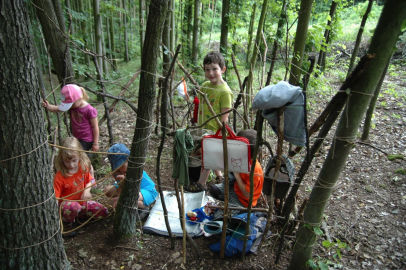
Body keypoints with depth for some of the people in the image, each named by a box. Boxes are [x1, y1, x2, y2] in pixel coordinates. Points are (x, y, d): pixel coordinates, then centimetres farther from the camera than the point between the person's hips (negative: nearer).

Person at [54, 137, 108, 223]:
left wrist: (86, 191, -11)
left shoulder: (83, 168, -7)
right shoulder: (59, 177, -21)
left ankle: (78, 213, 5)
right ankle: (67, 218, -7)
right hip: (67, 203, -5)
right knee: (74, 207, -42)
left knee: (104, 212, -7)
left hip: (82, 201, 5)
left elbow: (90, 180, 9)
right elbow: (54, 197, -22)